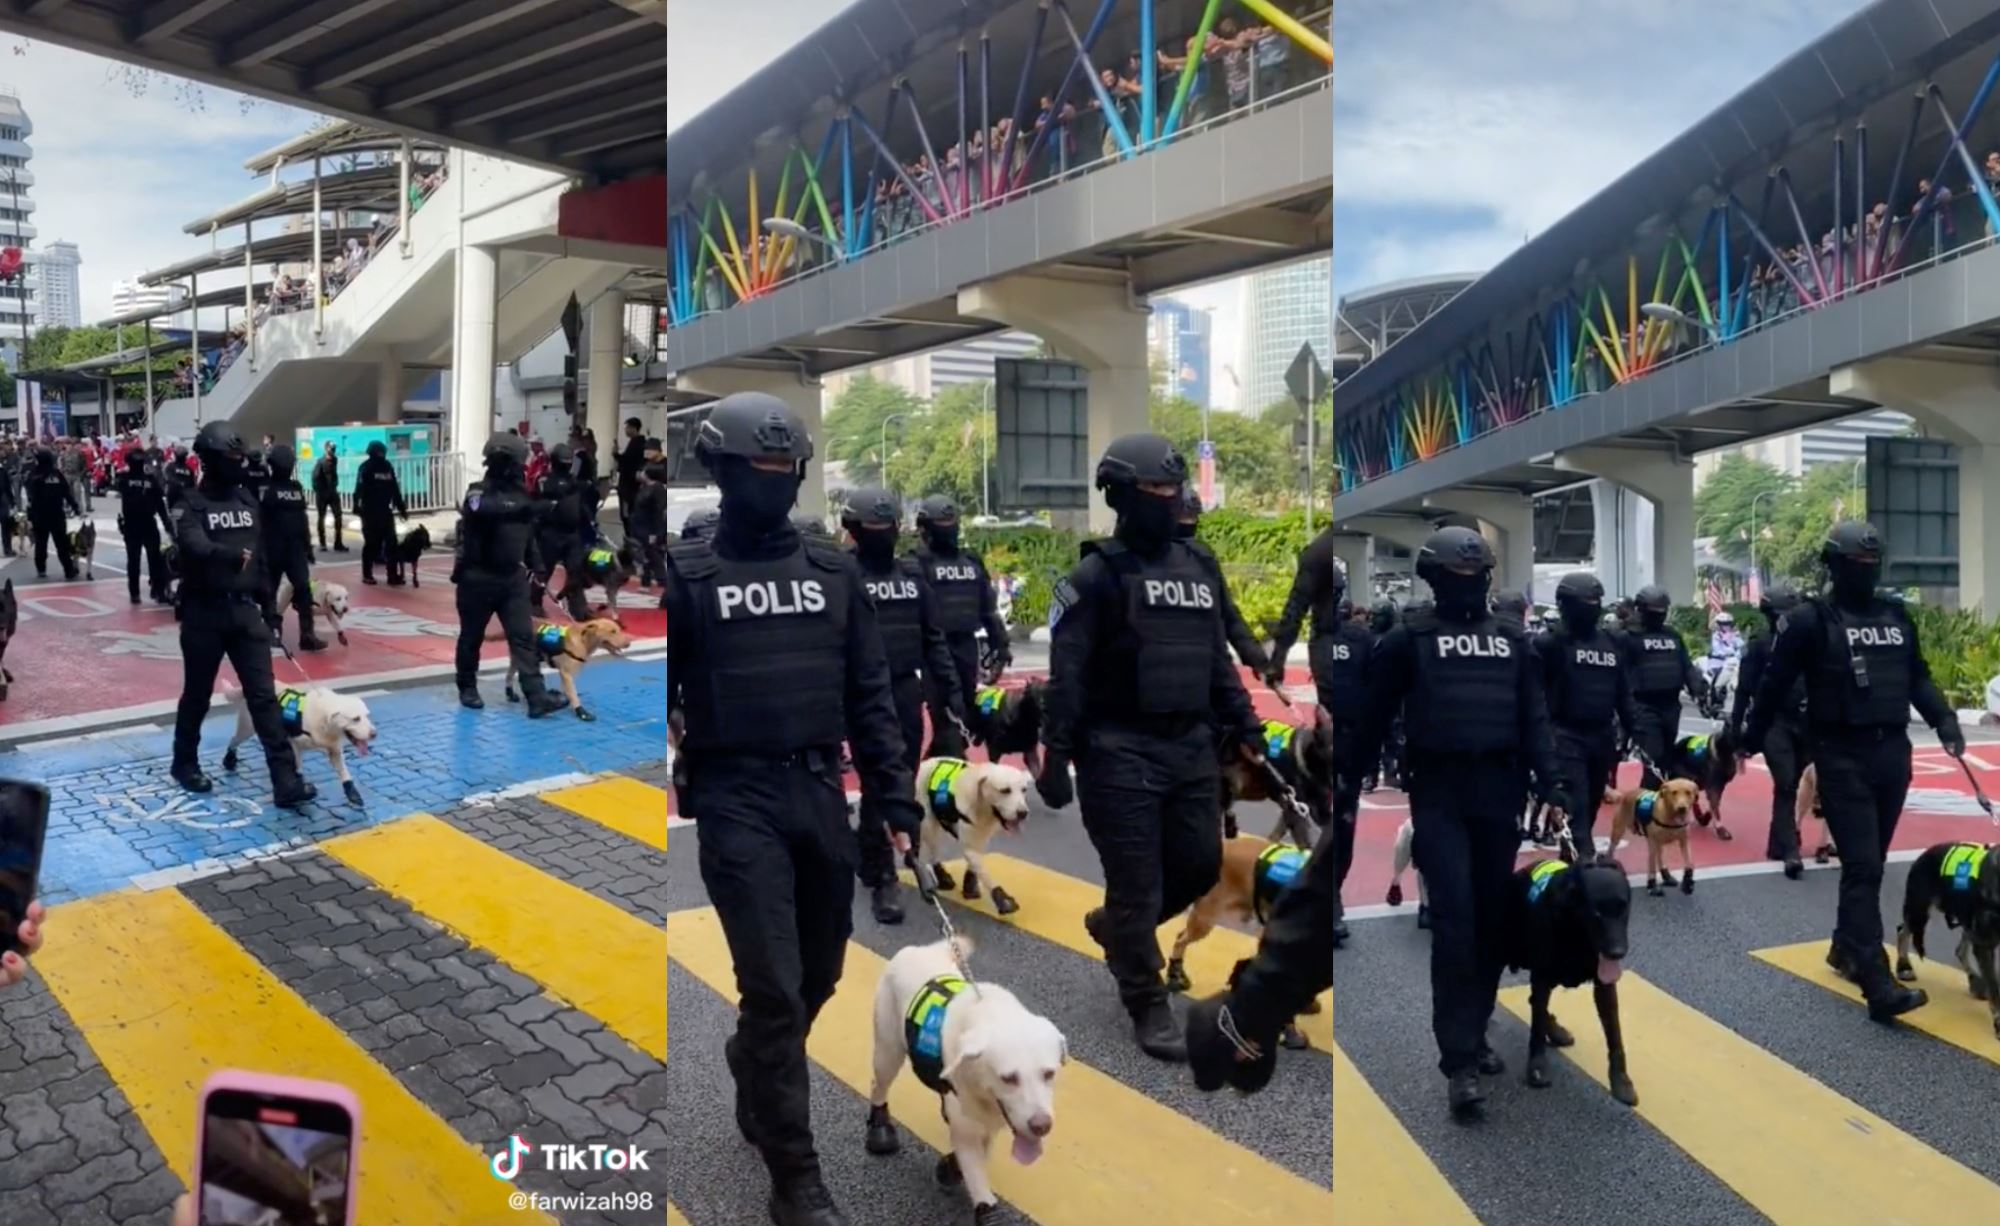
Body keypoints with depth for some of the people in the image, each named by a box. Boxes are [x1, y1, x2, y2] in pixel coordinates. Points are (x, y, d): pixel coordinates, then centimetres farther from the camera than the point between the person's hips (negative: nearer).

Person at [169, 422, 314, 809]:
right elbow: (194, 548, -24)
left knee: (264, 695, -3)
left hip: (245, 609, 4)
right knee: (197, 693, 11)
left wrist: (268, 605, 15)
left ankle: (286, 781, -8)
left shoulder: (247, 500, 10)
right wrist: (232, 556, -36)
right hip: (204, 611, -4)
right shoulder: (190, 504, -6)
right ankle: (184, 763, 33)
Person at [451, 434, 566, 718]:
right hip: (479, 577, -5)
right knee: (472, 636, 9)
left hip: (513, 578, 5)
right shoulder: (478, 493, -8)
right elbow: (483, 509, -33)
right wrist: (519, 505, -35)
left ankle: (537, 698, -11)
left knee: (523, 636, -5)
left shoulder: (521, 494, 10)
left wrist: (534, 566, 22)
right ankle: (467, 688, 28)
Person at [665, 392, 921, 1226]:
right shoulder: (686, 573, -1)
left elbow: (871, 697, 9)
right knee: (775, 987, -4)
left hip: (821, 792, 4)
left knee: (819, 976, 15)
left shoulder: (833, 572, 10)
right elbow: (662, 695, -1)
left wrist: (894, 801, 4)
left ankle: (750, 1061, 46)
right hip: (737, 799, -4)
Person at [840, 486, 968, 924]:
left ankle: (869, 854, 31)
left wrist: (952, 688, 6)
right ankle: (881, 880, 2)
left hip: (908, 693, 5)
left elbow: (932, 638, 13)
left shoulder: (911, 572, 11)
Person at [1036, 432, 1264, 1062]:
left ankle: (1112, 926, 38)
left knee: (1200, 866, 12)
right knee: (1138, 885, 0)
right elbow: (1067, 674, -12)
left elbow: (1218, 663, 19)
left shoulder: (1196, 571, 14)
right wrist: (1055, 756, -16)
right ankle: (1149, 1008, 16)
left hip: (1192, 749, 7)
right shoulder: (1096, 576, -7)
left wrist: (1247, 729, 13)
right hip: (1122, 754, -6)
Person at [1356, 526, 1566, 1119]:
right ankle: (1459, 1061, -8)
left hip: (1498, 794, 4)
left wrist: (1549, 782, -2)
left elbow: (1534, 717, 10)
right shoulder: (1409, 637, 1)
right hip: (1438, 794, -4)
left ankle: (1475, 1034, 25)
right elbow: (1376, 715, 2)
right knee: (1455, 919, -10)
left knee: (1491, 919, 9)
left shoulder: (1512, 639, 14)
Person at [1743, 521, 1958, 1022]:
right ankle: (1879, 985, -12)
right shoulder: (1811, 619, -7)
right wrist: (1750, 742, 3)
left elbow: (1917, 676, 18)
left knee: (1871, 862, 15)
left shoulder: (1896, 615, 12)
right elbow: (1775, 685, -2)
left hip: (1893, 751, 6)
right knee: (1862, 867, -10)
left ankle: (1846, 946, 34)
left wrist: (1943, 718, 1)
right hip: (1842, 756, -6)